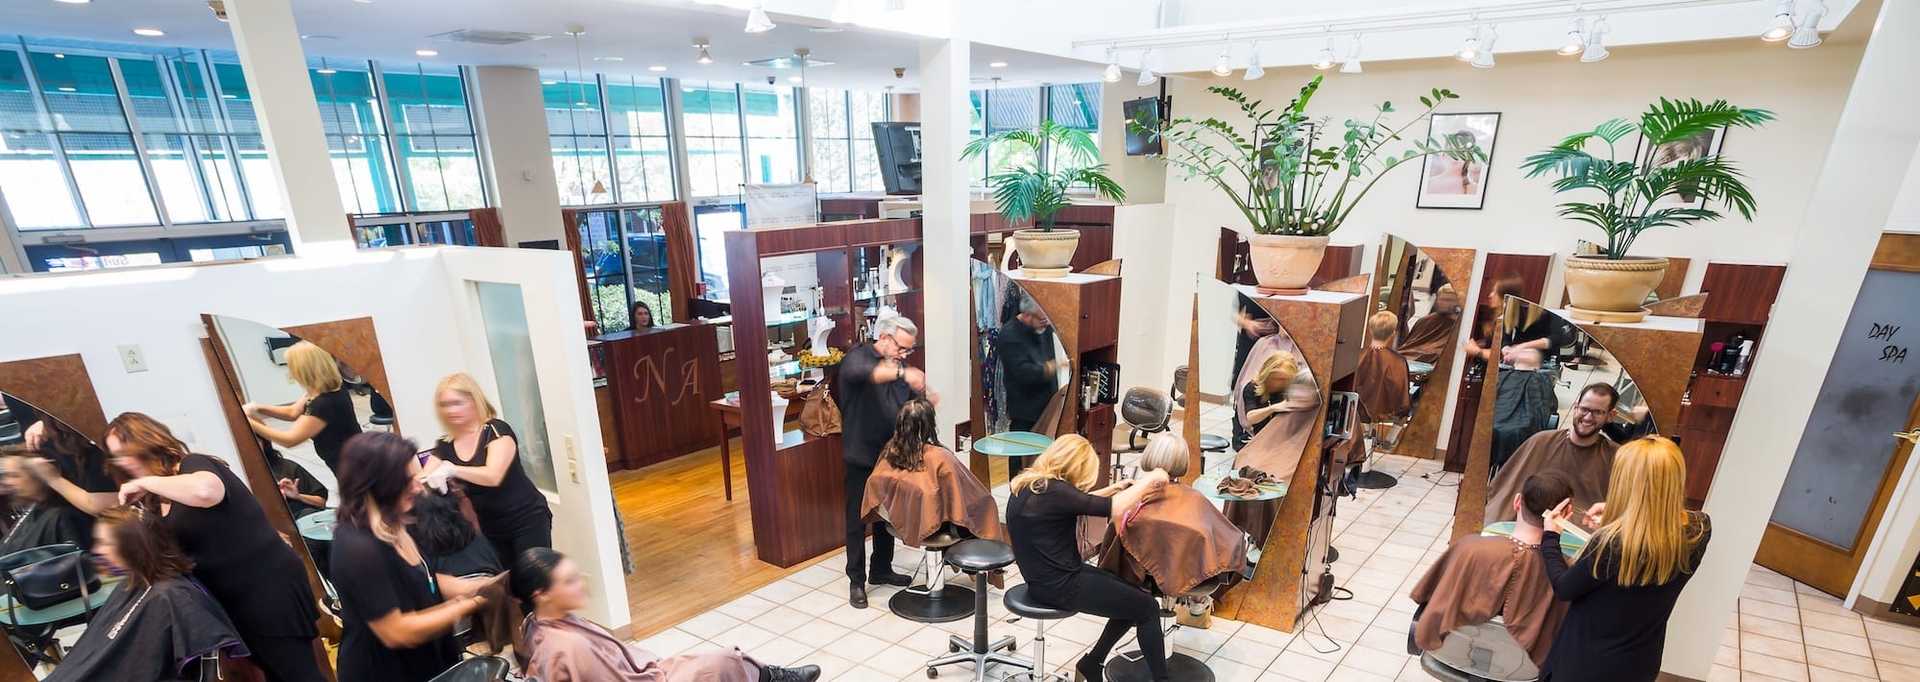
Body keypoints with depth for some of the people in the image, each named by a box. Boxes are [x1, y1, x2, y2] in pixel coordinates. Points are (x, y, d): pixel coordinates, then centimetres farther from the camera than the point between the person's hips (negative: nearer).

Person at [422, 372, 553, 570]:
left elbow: (493, 476, -26)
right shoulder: (444, 446, 5)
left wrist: (452, 470, -39)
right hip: (491, 529, 6)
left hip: (527, 521, -6)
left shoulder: (497, 430, -13)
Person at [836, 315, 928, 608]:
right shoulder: (859, 357, -12)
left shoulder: (897, 365, 10)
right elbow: (859, 372, -37)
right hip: (862, 456, -6)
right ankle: (856, 581, 17)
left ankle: (881, 570, 33)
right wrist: (901, 372, -48)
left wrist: (927, 399, -12)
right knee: (858, 519, 4)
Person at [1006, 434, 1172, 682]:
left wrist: (1115, 488, 13)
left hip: (1046, 577, 10)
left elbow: (1079, 502, 18)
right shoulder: (1053, 491, -25)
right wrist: (1149, 479, -11)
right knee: (1147, 608, 1)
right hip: (1060, 585, -10)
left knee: (1134, 595, 18)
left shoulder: (1029, 484, 4)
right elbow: (1113, 508, -24)